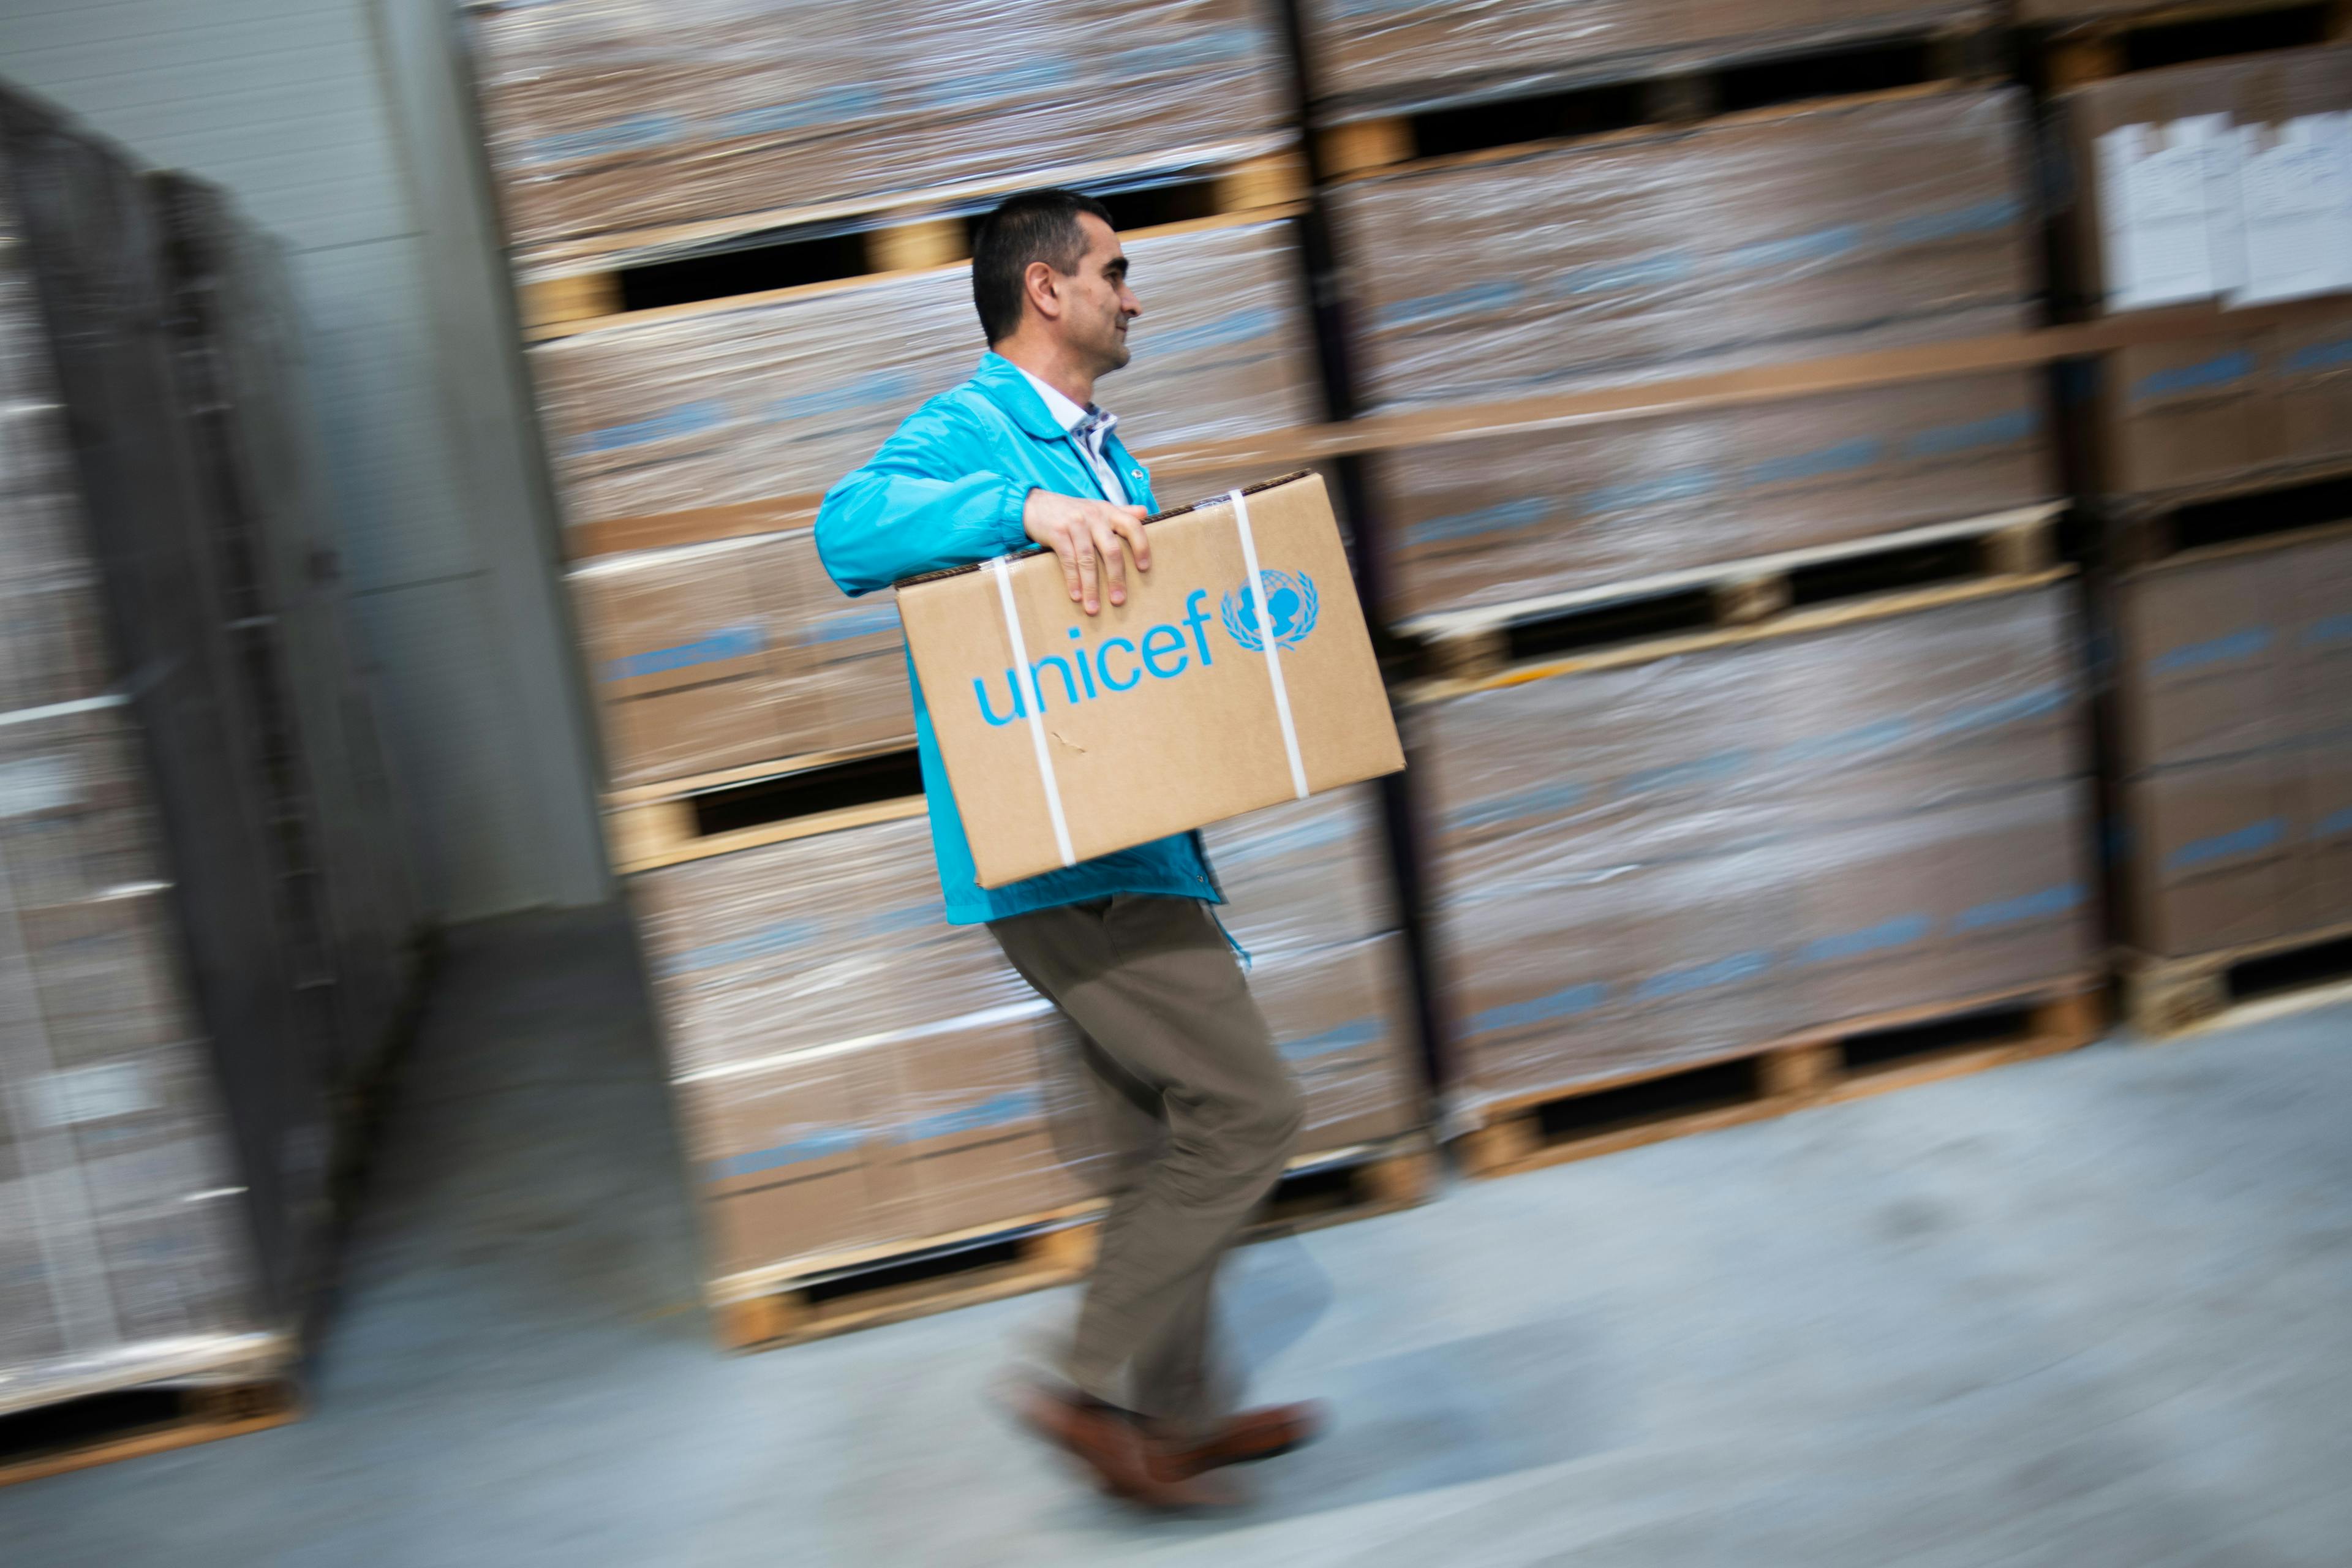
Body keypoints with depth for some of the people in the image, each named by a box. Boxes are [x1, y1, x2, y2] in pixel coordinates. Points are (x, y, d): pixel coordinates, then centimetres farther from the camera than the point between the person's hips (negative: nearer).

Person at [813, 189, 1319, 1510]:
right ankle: (1095, 1387, 4)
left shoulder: (1098, 449, 19)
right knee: (1249, 1111, -8)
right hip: (1061, 863, -10)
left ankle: (1178, 1411, 30)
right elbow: (852, 529, -31)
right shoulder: (973, 431, -11)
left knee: (1170, 1137, 16)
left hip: (1131, 848, 10)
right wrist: (1027, 506, -40)